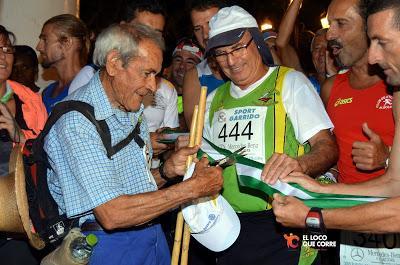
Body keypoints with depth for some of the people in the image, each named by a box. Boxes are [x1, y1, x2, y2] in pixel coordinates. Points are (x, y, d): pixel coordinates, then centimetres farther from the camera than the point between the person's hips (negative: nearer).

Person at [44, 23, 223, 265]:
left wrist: (167, 171, -6)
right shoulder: (77, 120, -21)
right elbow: (111, 214, -27)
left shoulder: (132, 111, 8)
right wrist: (192, 188, -24)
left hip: (154, 236, 8)